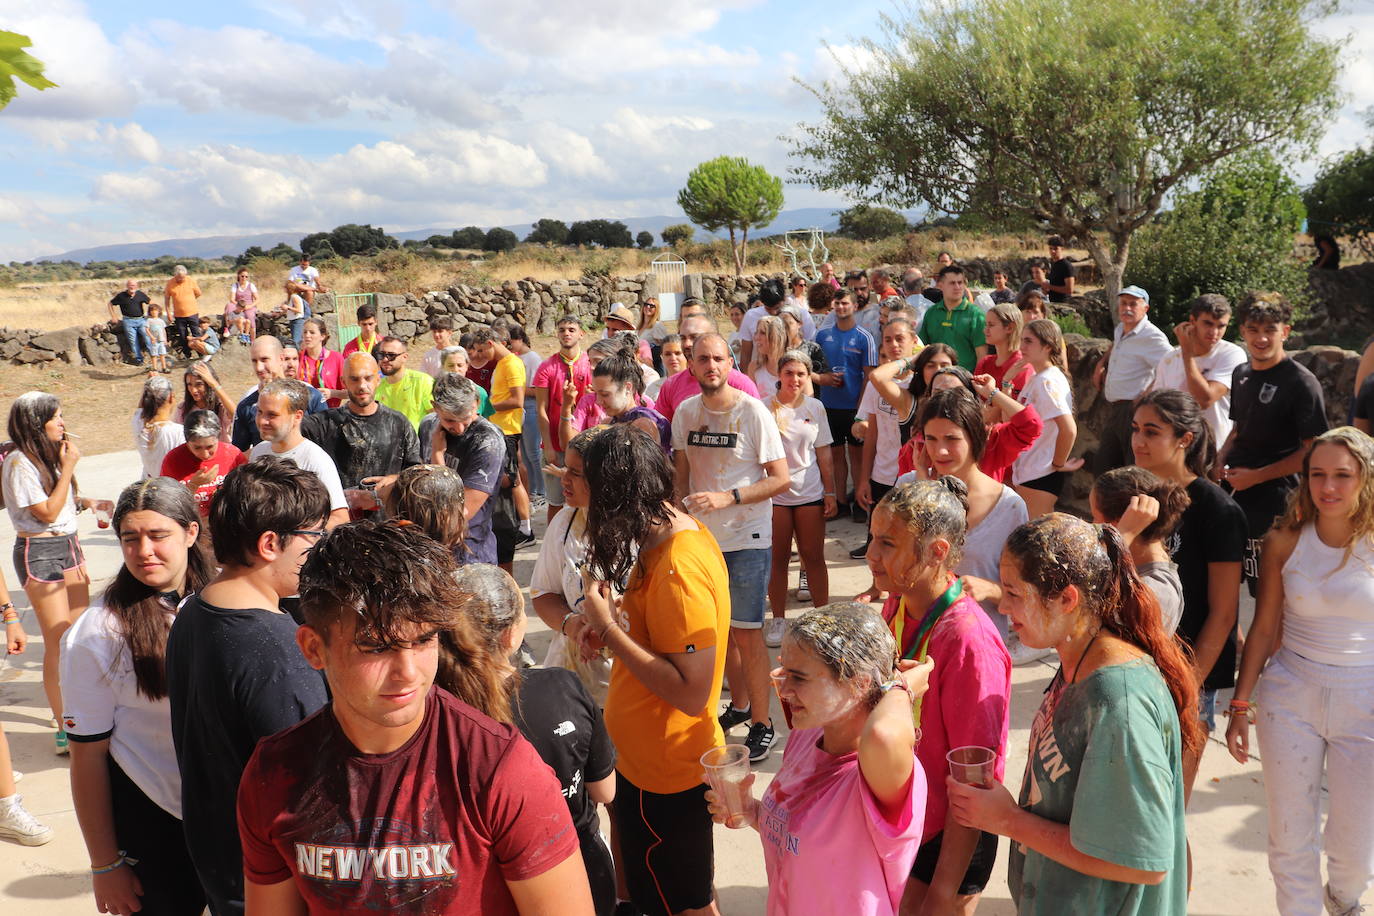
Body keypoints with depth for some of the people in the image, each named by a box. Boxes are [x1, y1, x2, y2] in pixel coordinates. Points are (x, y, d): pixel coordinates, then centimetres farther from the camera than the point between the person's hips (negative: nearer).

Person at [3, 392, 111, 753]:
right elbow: (47, 512, -18)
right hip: (39, 552, -8)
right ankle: (65, 730, 4)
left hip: (68, 544, 9)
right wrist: (68, 467, -17)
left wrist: (87, 502, 4)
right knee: (58, 643, -4)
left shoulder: (49, 455, 10)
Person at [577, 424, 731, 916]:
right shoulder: (685, 530, 0)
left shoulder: (678, 570, -30)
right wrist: (606, 618, -4)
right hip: (670, 759, 9)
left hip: (664, 772, -9)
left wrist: (608, 626, -27)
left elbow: (692, 693, -30)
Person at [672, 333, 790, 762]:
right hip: (701, 537, 5)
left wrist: (727, 498, -23)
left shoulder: (753, 412, -12)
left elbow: (781, 479, -14)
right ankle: (738, 704, 34)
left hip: (746, 540, -5)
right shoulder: (685, 413, 2)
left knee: (746, 631, -2)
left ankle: (761, 722, 12)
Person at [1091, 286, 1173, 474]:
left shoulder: (1152, 336, -15)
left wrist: (1146, 396, -22)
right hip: (1114, 409, 9)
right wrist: (1102, 363, 25)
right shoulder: (1119, 330, 14)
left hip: (1134, 411, -9)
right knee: (1103, 469, 13)